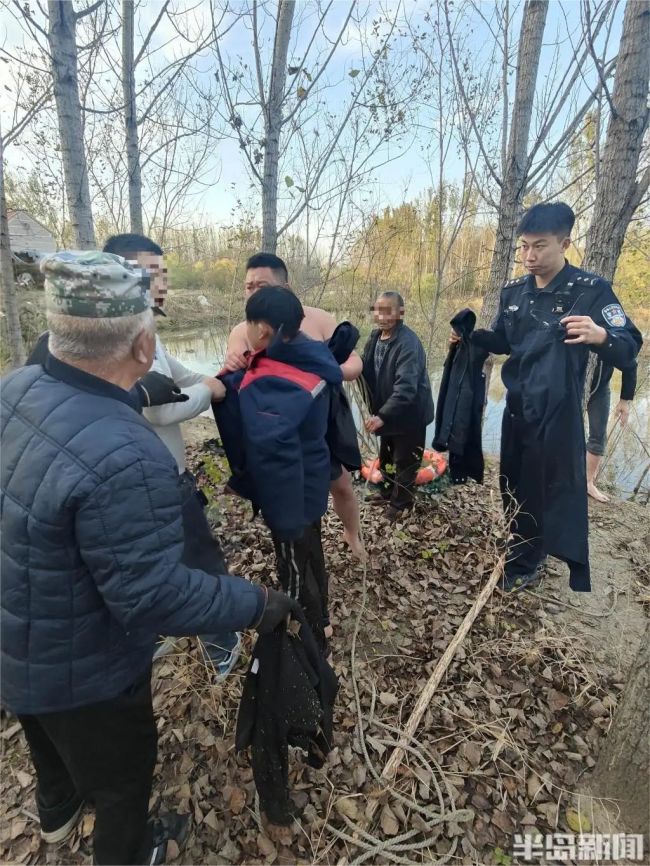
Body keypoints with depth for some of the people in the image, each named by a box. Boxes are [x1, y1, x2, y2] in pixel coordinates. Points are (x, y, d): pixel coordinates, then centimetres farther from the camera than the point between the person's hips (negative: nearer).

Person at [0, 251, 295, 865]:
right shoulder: (124, 457, -41)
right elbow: (154, 599, -34)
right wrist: (258, 605, -21)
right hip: (82, 674, -8)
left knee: (51, 742, 38)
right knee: (122, 774, 25)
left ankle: (57, 815, 69)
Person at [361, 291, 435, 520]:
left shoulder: (408, 343, -27)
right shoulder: (375, 336, -1)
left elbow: (406, 386, -33)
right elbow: (367, 369, 8)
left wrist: (383, 415, -38)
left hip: (409, 413, -8)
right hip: (386, 410, 8)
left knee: (405, 461, 9)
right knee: (386, 457, 23)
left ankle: (400, 503, 28)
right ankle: (388, 491, 44)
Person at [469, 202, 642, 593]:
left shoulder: (591, 289, -10)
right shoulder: (514, 291, 7)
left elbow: (630, 349, -15)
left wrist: (600, 336, -36)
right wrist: (471, 335, 2)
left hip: (559, 414, -6)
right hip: (517, 409, 6)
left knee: (563, 498, 0)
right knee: (518, 490, 16)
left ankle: (580, 583, 18)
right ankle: (524, 564, 37)